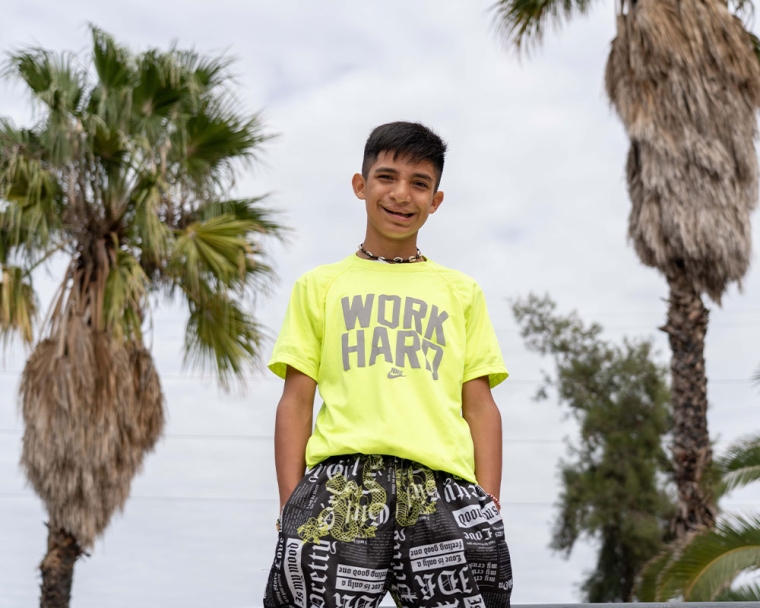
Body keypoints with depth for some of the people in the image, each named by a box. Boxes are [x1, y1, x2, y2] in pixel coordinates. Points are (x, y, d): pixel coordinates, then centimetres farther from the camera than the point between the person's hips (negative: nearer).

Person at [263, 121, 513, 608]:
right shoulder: (321, 286, 17)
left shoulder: (462, 293, 20)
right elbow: (296, 402, 11)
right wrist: (291, 505, 0)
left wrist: (489, 507, 2)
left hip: (442, 489, 1)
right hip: (341, 482, -1)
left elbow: (480, 407, 14)